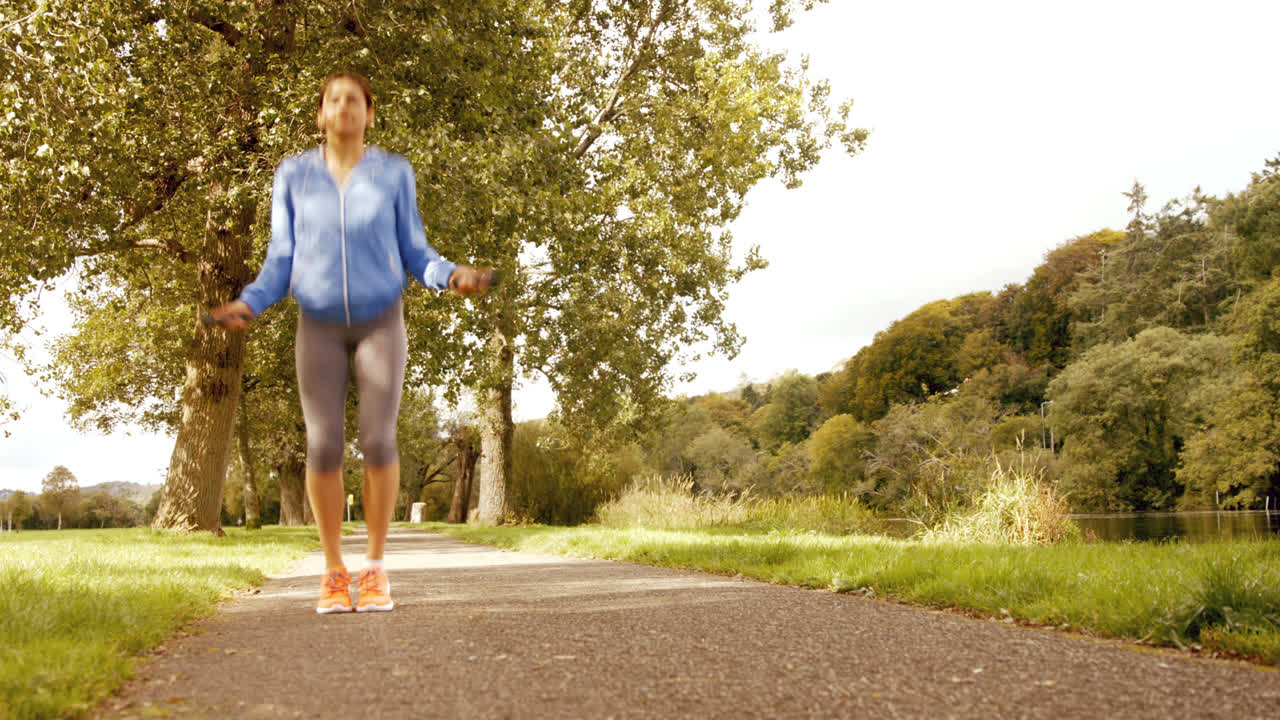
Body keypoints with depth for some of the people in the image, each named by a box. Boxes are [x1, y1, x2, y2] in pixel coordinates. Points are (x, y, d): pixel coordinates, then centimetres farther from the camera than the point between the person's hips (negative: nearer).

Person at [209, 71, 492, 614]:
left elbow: (415, 252, 4)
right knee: (323, 446, -7)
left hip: (380, 321, -1)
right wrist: (248, 303, -11)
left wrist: (452, 276, -16)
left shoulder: (394, 174, 2)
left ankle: (375, 566, 4)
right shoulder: (293, 176, 3)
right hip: (319, 325, 1)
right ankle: (333, 571, 7)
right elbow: (281, 259, 6)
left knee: (378, 442, -10)